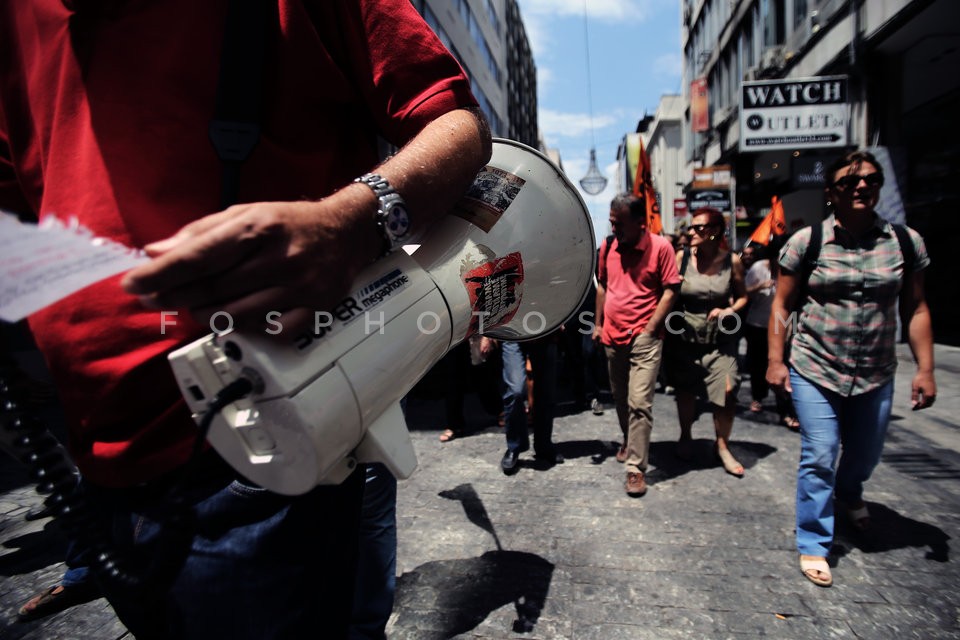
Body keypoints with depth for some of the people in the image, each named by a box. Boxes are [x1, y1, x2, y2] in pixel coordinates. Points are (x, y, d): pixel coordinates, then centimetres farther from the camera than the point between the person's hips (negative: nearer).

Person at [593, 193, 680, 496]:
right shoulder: (607, 246, 5)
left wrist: (650, 328, -13)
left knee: (639, 403, -8)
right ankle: (629, 440, 41)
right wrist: (598, 324, 13)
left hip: (644, 337, -5)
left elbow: (669, 290, -8)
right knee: (620, 399, 18)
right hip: (613, 336, 5)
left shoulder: (660, 246, -9)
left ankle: (636, 467, 0)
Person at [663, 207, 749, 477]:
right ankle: (686, 437, 37)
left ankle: (722, 446, 14)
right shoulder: (682, 258, -6)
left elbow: (742, 296, 4)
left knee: (727, 391, -9)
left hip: (718, 339, 0)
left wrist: (730, 310, -14)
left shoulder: (731, 261, -6)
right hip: (684, 336, 1)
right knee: (685, 390, 13)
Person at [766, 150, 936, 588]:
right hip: (814, 371, -3)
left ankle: (848, 495, 55)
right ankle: (813, 546, 12)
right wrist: (775, 360, -8)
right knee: (819, 458, -4)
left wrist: (925, 369, 0)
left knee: (866, 454, 21)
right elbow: (783, 305, -3)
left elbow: (915, 310, 6)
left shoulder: (906, 242, 1)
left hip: (875, 376, 3)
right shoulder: (805, 242, -6)